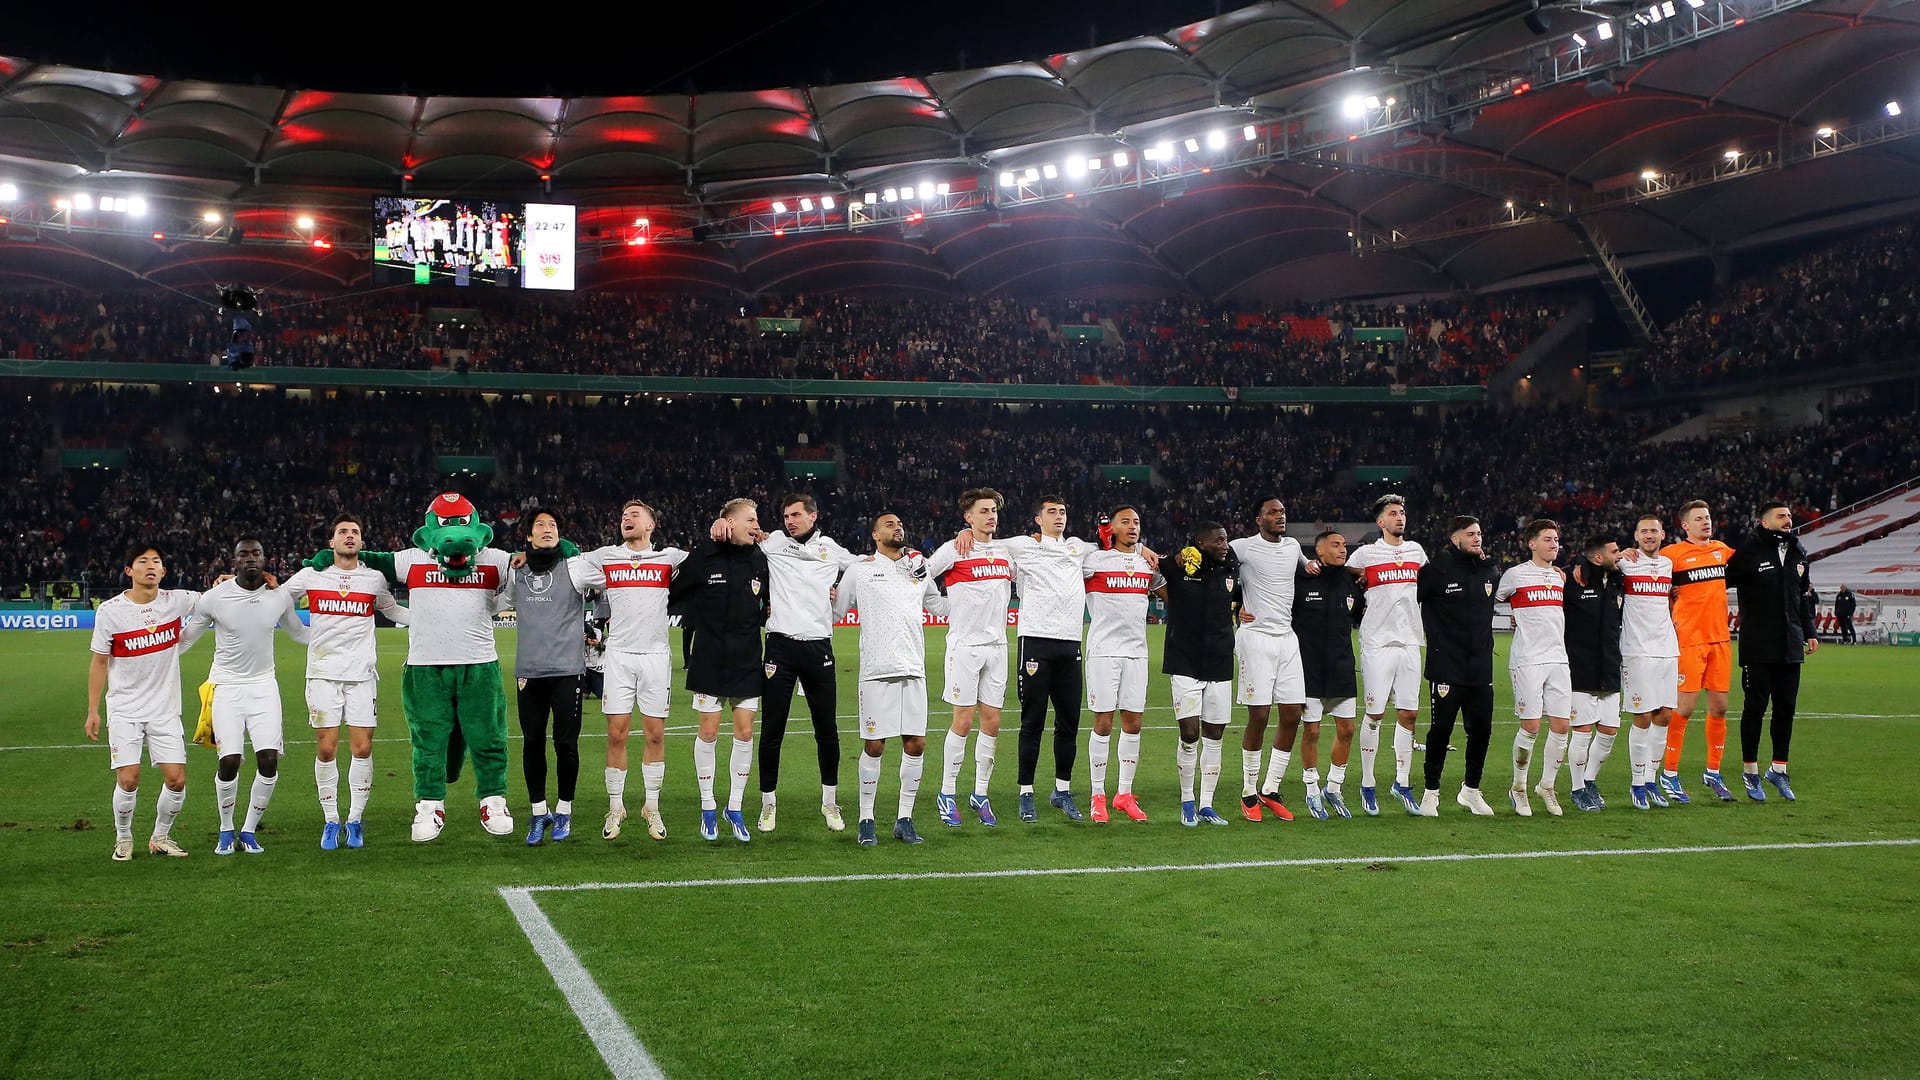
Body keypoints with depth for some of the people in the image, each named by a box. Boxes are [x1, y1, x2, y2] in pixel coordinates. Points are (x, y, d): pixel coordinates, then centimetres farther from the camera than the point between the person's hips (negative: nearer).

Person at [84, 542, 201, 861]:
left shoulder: (177, 601, -3)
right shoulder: (109, 611, -7)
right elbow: (99, 662, 1)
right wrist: (93, 710, 0)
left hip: (165, 710, 2)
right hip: (124, 711, -2)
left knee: (176, 779, -4)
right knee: (128, 780, -9)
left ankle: (160, 837, 20)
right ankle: (123, 838, 16)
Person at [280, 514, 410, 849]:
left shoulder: (374, 579, 8)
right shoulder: (311, 576, 4)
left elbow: (393, 610, 26)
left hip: (362, 673, 1)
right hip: (323, 672, -1)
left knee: (362, 749, -2)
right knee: (326, 749, -2)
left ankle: (355, 820, 11)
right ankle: (331, 821, 10)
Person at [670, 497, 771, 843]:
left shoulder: (760, 560, 4)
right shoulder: (703, 558, -6)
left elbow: (770, 603, 18)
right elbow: (671, 592, 3)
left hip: (747, 662, 3)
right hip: (709, 661, -3)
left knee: (745, 733, 3)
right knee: (708, 732, 2)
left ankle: (735, 808, 16)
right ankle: (708, 808, 16)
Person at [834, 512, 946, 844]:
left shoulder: (919, 568, 16)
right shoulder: (861, 569, 6)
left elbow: (941, 607, 26)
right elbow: (837, 609, 12)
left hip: (913, 670, 4)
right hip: (877, 670, -4)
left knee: (916, 744, 1)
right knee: (874, 746, -3)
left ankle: (904, 819, 12)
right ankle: (866, 819, 9)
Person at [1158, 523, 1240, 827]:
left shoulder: (1231, 569, 6)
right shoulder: (1177, 567, -7)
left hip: (1220, 664, 4)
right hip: (1185, 663, -4)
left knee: (1214, 737, 6)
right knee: (1190, 733, -8)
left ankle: (1206, 805, 16)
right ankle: (1187, 802, 10)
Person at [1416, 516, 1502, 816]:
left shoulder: (1490, 571, 10)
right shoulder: (1437, 569, -9)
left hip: (1481, 666, 5)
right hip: (1447, 665, -5)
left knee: (1481, 729, 8)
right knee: (1441, 729, -3)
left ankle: (1471, 790, 25)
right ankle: (1431, 792, 10)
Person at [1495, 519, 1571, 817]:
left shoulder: (1561, 575, 15)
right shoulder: (1516, 574, -2)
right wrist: (1520, 620, 9)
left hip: (1558, 658, 5)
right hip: (1527, 659, -5)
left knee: (1561, 726, 1)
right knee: (1531, 726, -7)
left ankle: (1547, 786, 18)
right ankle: (1518, 789, 9)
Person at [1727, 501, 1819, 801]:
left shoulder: (1798, 553, 12)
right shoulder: (1749, 552, -9)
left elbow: (1804, 595, 21)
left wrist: (1809, 632, 20)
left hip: (1791, 646, 6)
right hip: (1758, 648, -6)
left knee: (1786, 708, 9)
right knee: (1755, 707, 2)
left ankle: (1778, 769, 21)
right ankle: (1750, 771, 12)